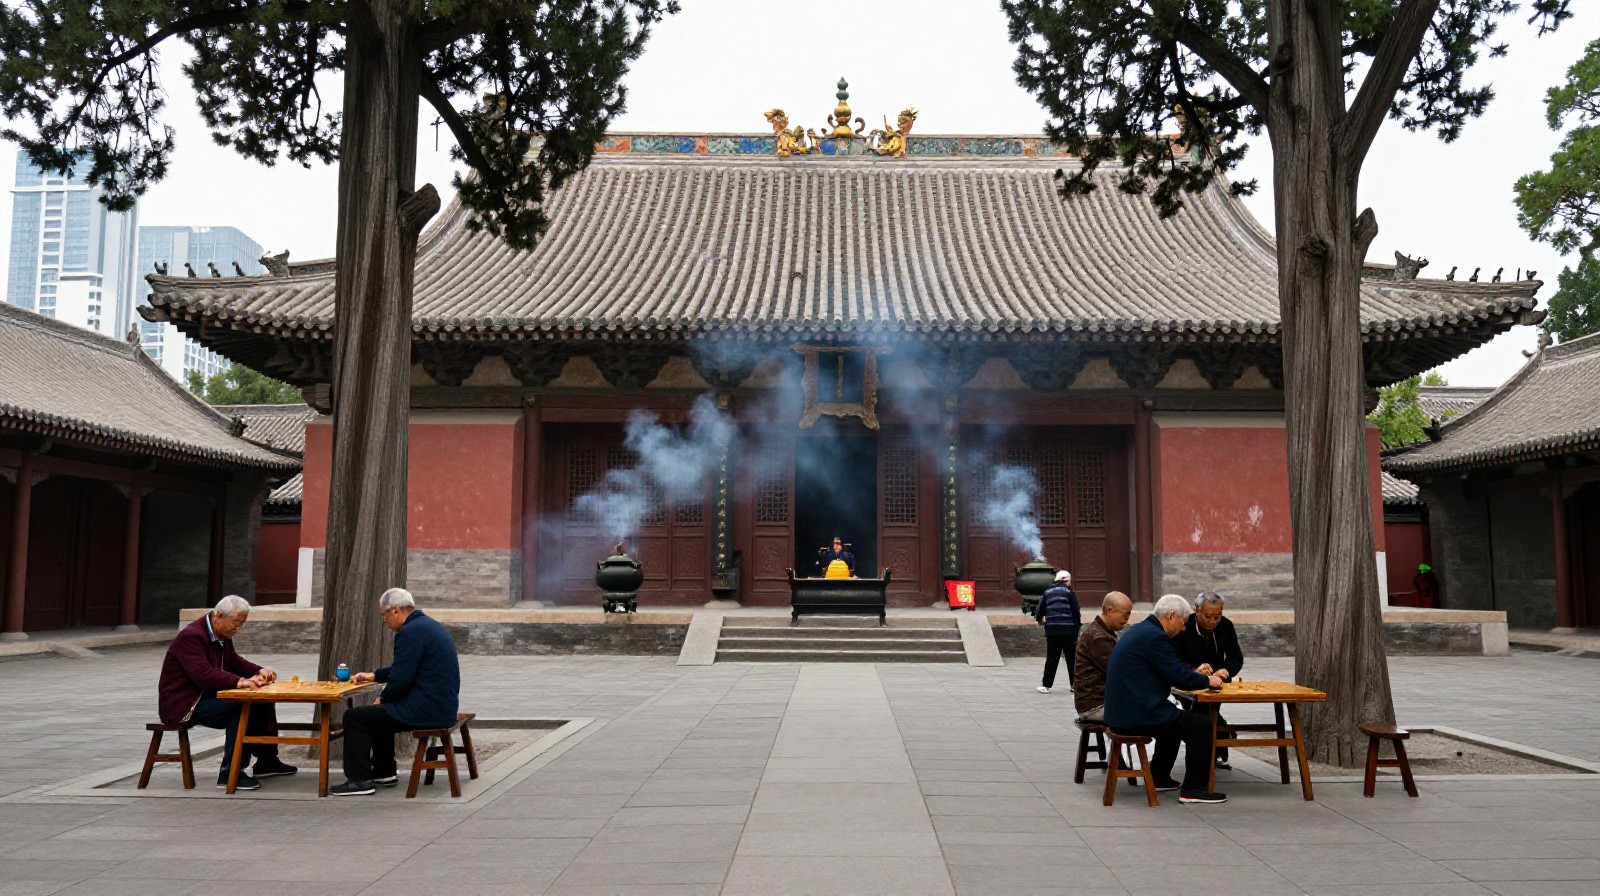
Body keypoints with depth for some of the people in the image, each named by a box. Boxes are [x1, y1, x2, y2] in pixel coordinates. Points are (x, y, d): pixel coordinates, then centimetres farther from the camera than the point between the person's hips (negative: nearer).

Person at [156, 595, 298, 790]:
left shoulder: (222, 636, 9)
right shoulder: (191, 636, -21)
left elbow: (235, 662, 16)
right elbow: (202, 674, -34)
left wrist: (259, 671, -4)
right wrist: (239, 681, -43)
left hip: (206, 696, 10)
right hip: (183, 705, -10)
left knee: (261, 702, 2)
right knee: (240, 709, -29)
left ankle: (266, 761, 13)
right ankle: (230, 773, -23)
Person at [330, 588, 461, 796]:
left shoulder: (410, 632, -18)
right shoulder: (428, 625, 14)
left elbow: (401, 679, -19)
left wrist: (383, 698, -1)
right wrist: (373, 675, 27)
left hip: (427, 709, -10)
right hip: (442, 705, 10)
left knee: (354, 718, -2)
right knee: (380, 713, 30)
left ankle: (360, 780, 3)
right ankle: (384, 772, 37)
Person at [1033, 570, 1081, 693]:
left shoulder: (1047, 592, 9)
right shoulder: (1069, 592, -2)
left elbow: (1040, 609, 8)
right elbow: (1076, 611, -5)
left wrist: (1039, 618, 28)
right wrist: (1078, 625, 6)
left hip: (1052, 630, 3)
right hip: (1068, 630, -3)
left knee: (1051, 658, 7)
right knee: (1072, 658, 9)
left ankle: (1046, 685, 4)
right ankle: (1074, 684, 14)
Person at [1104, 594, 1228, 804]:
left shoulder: (1138, 630, 15)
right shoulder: (1155, 636, -17)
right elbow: (1177, 676, -16)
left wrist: (1194, 672, 20)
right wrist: (1208, 680, 0)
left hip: (1121, 711, 11)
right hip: (1136, 715, -11)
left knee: (1174, 720, 32)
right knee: (1201, 725, -3)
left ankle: (1159, 778, 37)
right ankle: (1193, 789, 1)